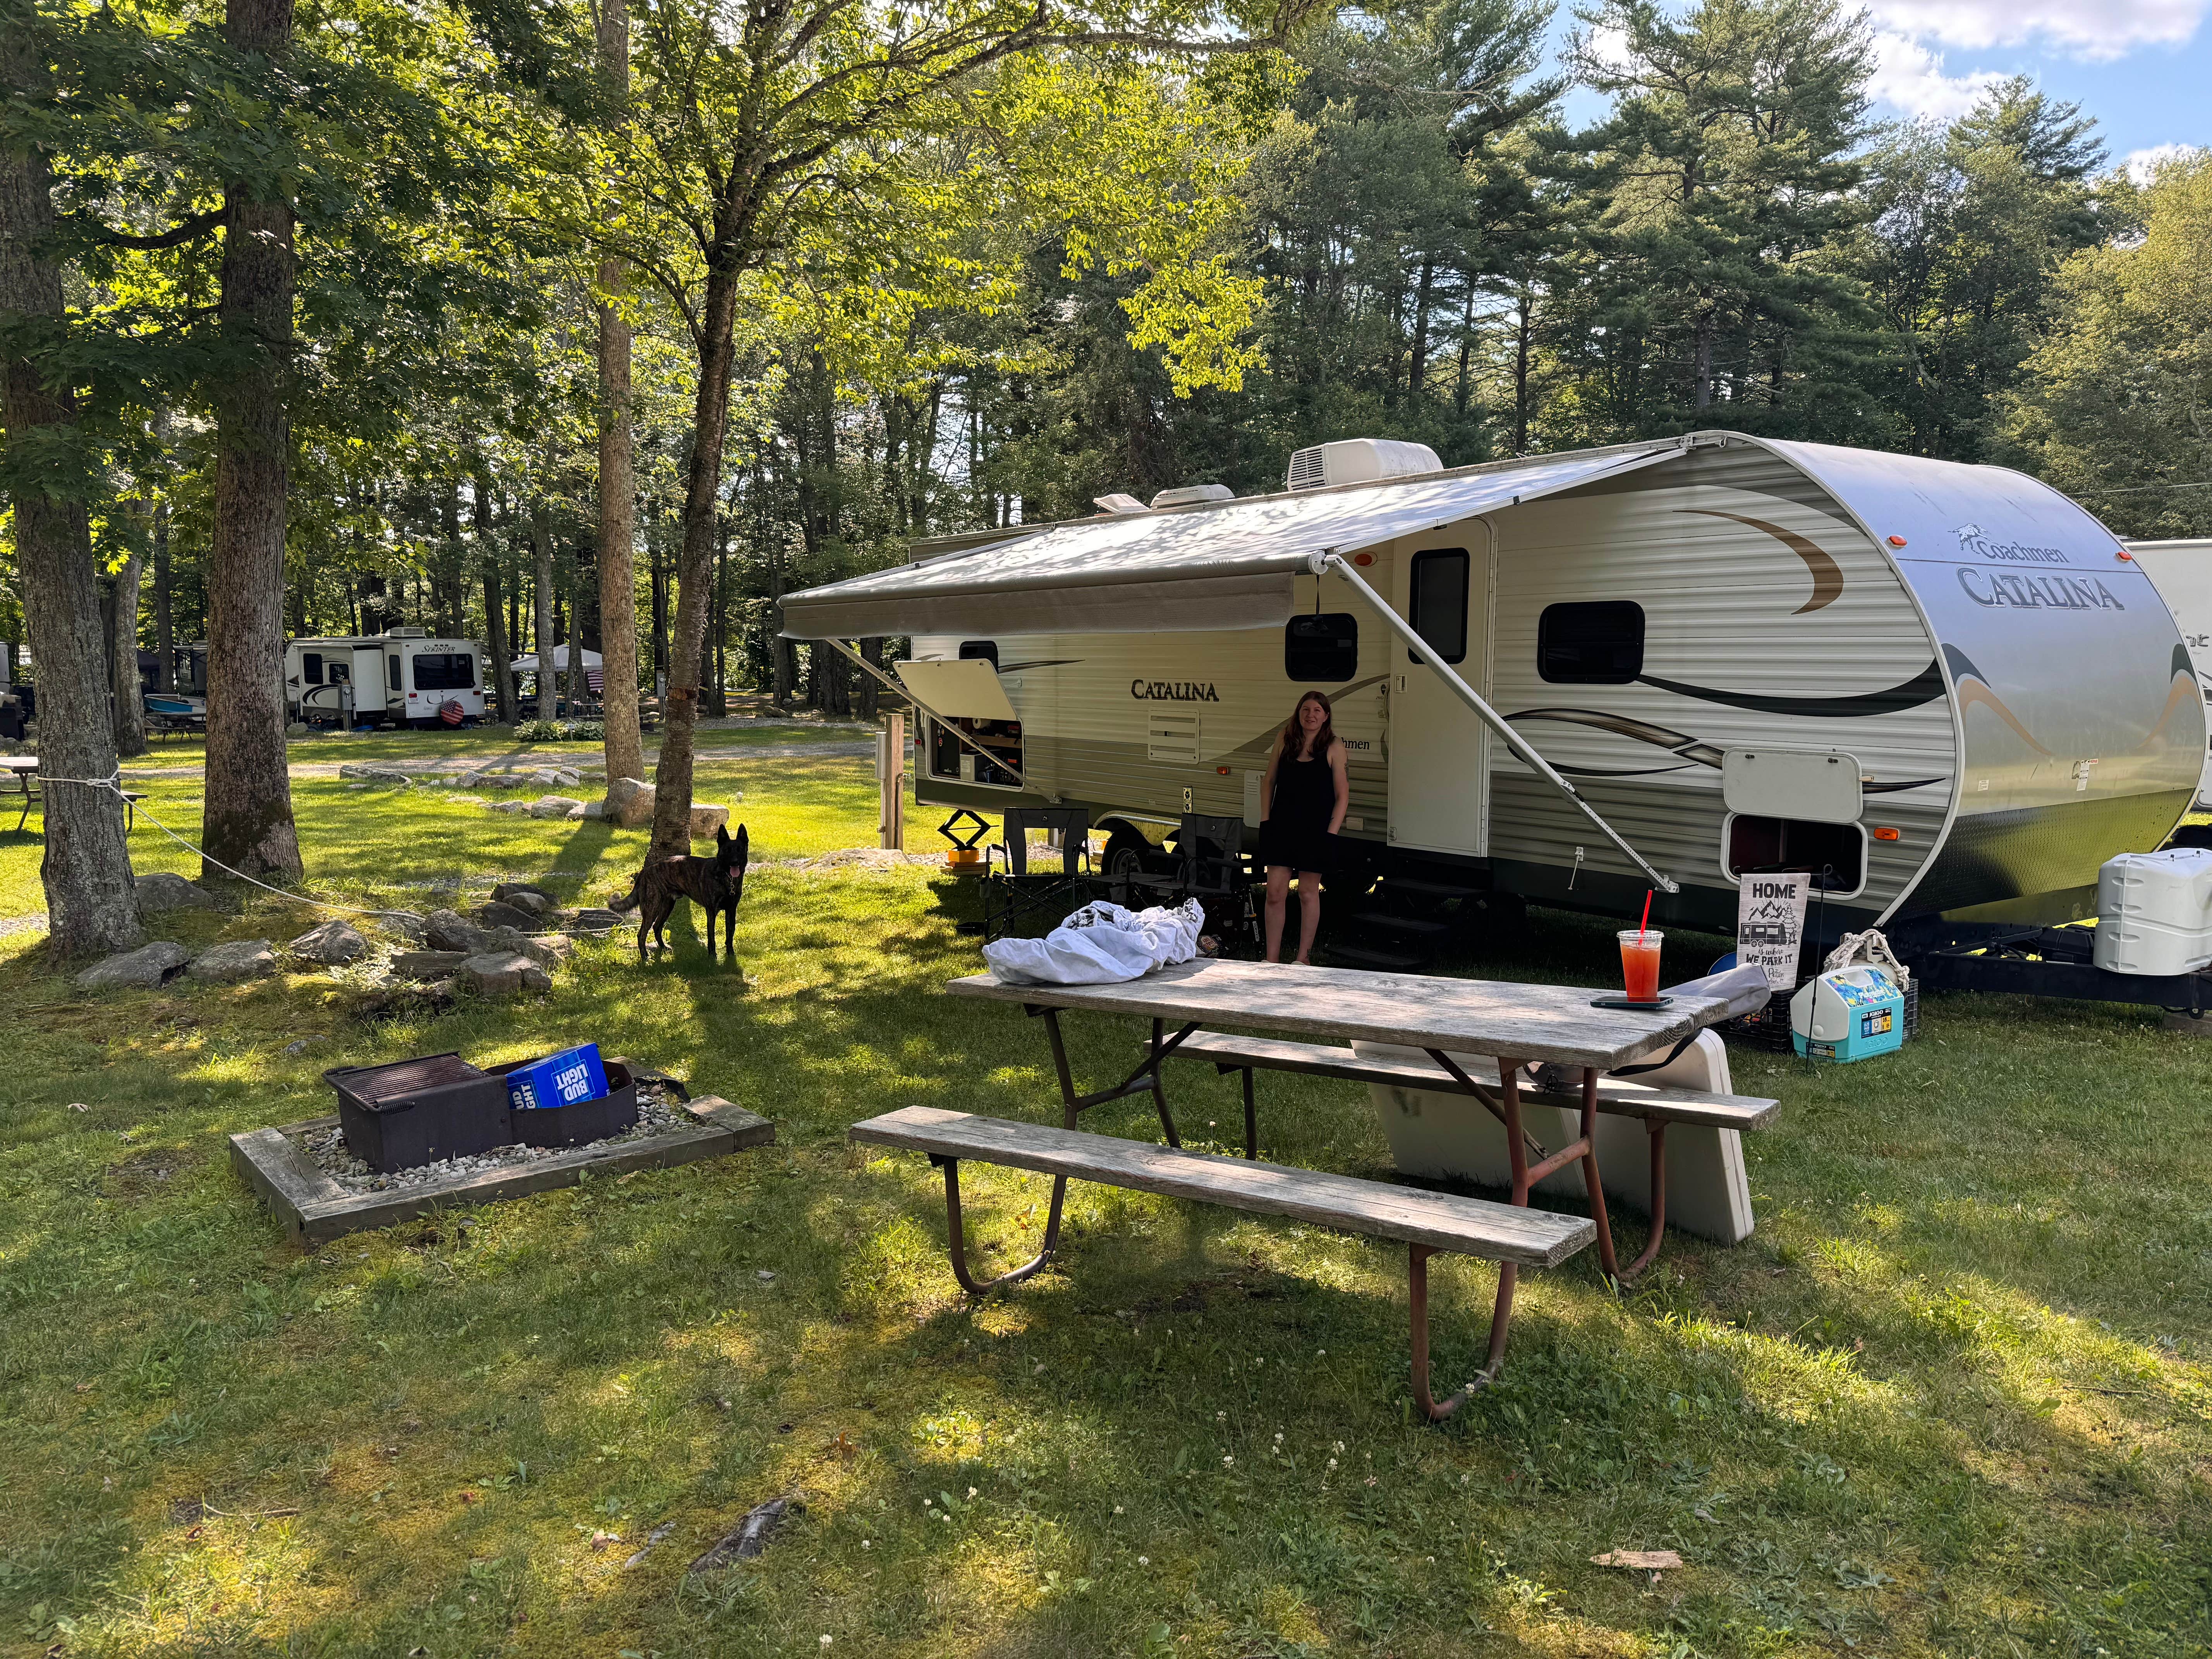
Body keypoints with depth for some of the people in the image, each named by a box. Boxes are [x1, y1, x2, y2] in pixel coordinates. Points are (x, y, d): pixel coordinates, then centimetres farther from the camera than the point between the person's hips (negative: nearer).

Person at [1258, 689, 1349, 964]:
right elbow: (1268, 782, 14)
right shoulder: (1286, 740, 6)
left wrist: (1331, 833, -10)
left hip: (1315, 830, -2)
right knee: (1275, 892, -1)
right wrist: (1265, 819, 6)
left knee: (1308, 893, 6)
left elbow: (1342, 796, -3)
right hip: (1281, 827, 3)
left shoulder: (1333, 747, -3)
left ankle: (1303, 957, 17)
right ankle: (1272, 958, 7)